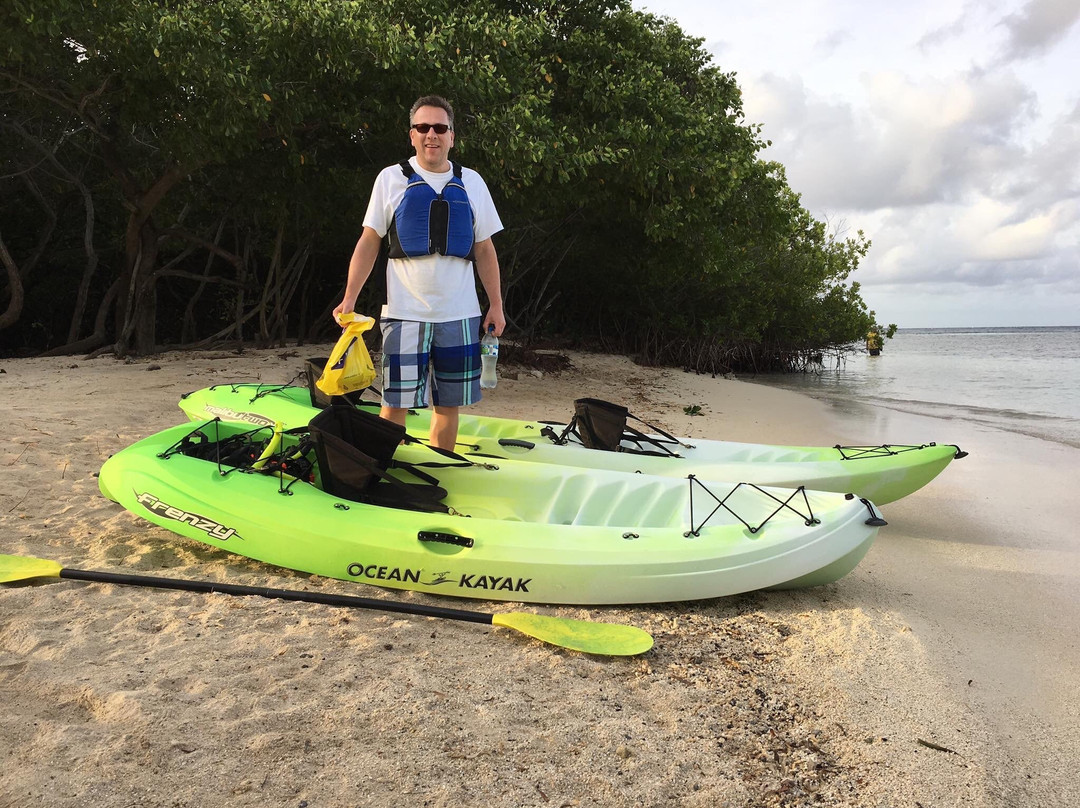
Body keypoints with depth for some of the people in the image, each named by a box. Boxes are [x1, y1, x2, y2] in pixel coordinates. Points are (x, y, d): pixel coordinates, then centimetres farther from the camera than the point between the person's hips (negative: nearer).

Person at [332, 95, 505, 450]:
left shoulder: (472, 183, 11)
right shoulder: (391, 179, 5)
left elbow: (484, 250, 12)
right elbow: (369, 242, 4)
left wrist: (496, 305, 7)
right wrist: (349, 299, -5)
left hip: (460, 314, 2)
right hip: (405, 313, -2)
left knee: (449, 404, 7)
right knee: (396, 402, -3)